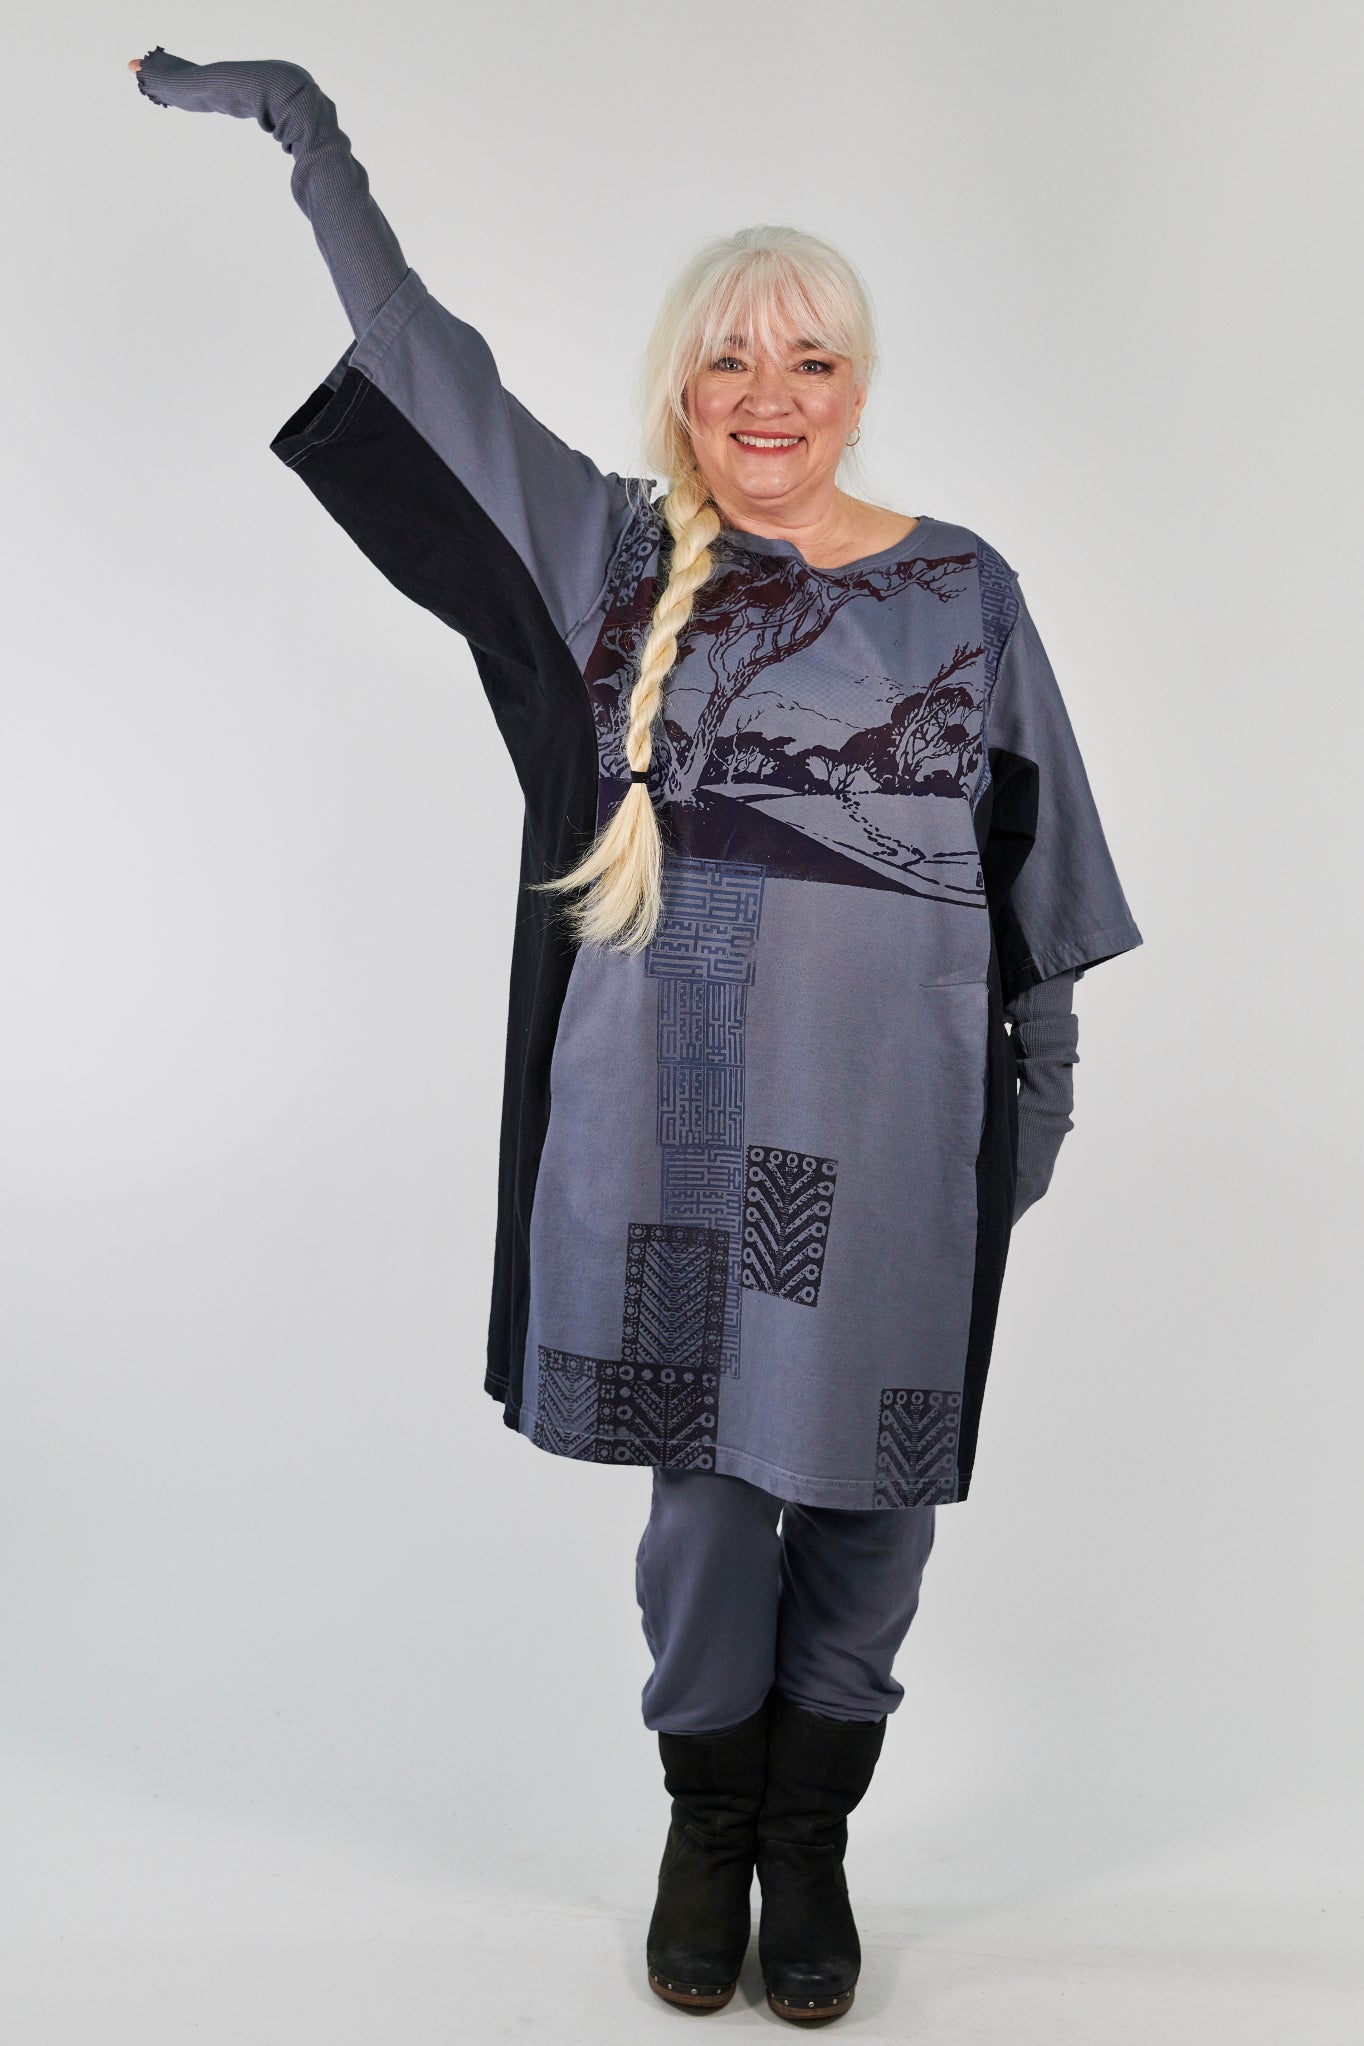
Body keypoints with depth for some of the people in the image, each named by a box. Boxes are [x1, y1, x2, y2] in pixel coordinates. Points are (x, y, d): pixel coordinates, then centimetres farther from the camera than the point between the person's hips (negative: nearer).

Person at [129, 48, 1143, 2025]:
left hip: (889, 1117, 0)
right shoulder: (612, 552, 5)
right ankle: (707, 1820, 34)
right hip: (676, 1111, 0)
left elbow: (1032, 876, 8)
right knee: (702, 1461, 11)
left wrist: (1043, 1091, 7)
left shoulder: (962, 591, 5)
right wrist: (299, 121, 6)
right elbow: (415, 347, 7)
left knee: (865, 1473, 9)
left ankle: (811, 1830, 32)